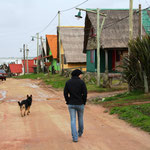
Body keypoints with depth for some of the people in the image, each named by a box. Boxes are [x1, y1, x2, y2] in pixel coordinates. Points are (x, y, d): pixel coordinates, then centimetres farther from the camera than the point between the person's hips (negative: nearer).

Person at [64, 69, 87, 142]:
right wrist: (84, 102, 1)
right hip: (80, 104, -1)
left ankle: (75, 137, -4)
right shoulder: (81, 82, -9)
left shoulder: (68, 82, 0)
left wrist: (68, 102, 6)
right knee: (80, 118, 21)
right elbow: (85, 93, -12)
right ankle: (80, 133, 39)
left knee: (73, 120, 3)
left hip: (71, 104, 1)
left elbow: (65, 93, -2)